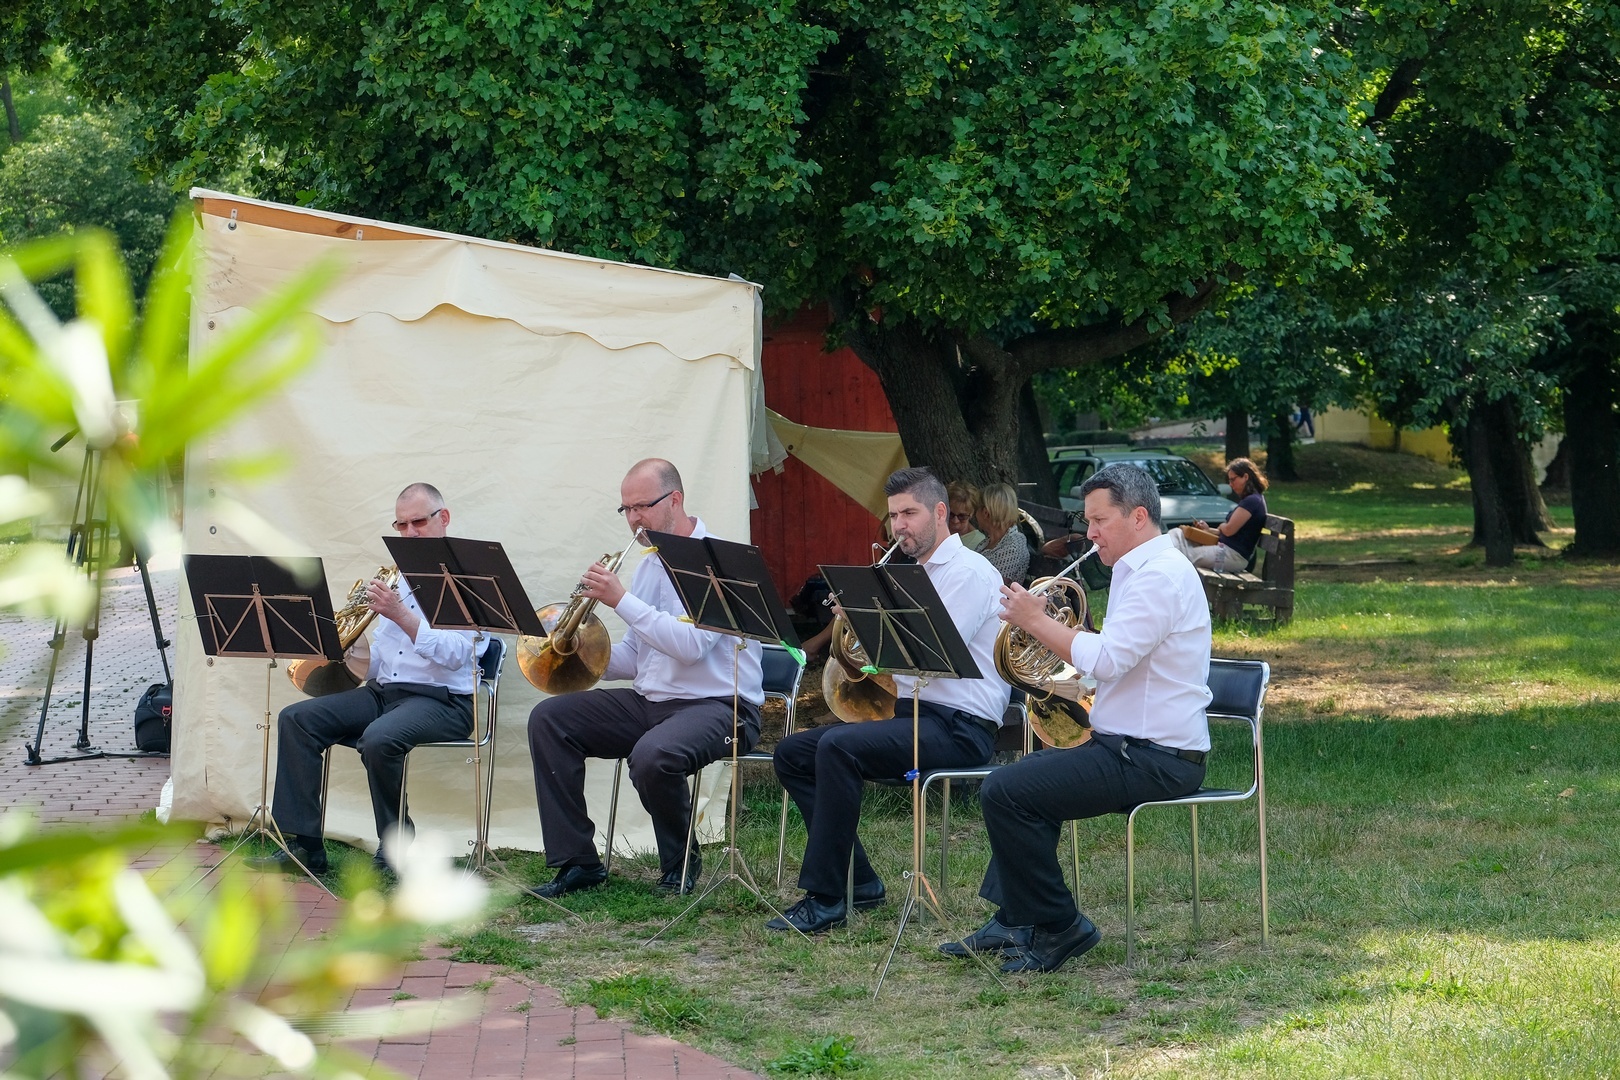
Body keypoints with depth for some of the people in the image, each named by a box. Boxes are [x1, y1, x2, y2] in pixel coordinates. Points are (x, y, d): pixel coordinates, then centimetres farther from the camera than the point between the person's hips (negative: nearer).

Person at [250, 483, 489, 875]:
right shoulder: (399, 577, 20)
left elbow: (456, 655, -18)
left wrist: (400, 615, -23)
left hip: (442, 700, -8)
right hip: (384, 691, 8)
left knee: (379, 738, -35)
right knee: (297, 719, -8)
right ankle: (304, 845, -10)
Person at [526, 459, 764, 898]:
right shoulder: (647, 566, 15)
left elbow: (692, 646, -25)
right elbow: (631, 659, 16)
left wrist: (621, 599, -24)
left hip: (717, 706, -8)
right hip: (651, 700, 9)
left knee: (652, 755, -37)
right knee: (549, 718, -5)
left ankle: (681, 863, -6)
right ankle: (577, 862, -5)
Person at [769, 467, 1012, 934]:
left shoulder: (968, 572, -9)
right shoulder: (919, 574, 21)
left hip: (959, 726, -10)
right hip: (912, 712, 10)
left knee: (838, 747, -30)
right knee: (793, 751, 0)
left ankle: (825, 898, -26)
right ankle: (858, 881, -1)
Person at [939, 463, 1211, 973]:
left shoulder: (1161, 575, -17)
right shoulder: (1140, 569, 17)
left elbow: (1106, 659, -27)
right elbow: (1112, 658, 22)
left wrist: (1036, 620, -16)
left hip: (1154, 758, -12)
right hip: (1130, 744, 12)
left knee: (1005, 792, -18)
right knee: (1020, 781, 25)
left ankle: (1057, 928, -7)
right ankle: (1012, 922, 23)